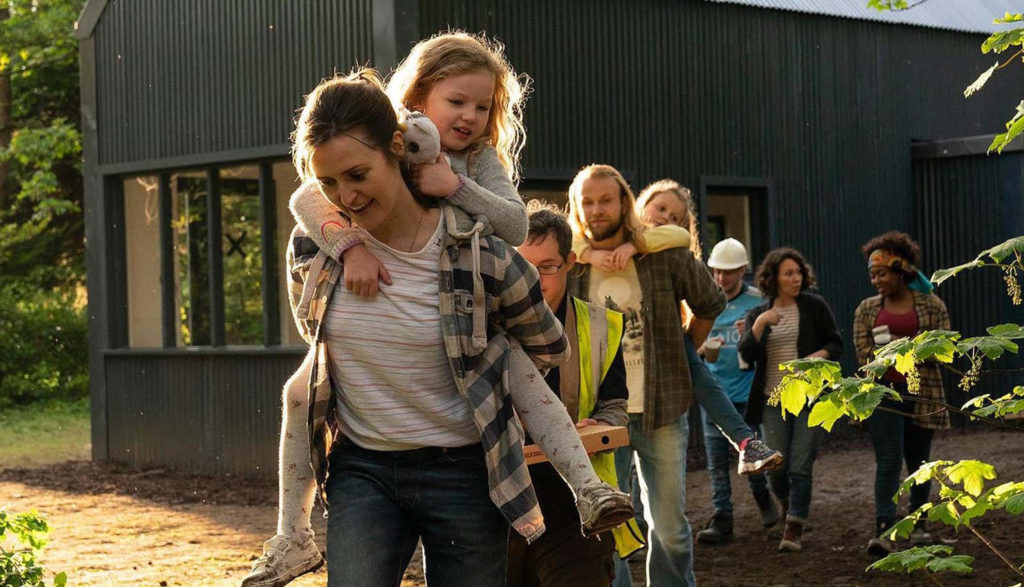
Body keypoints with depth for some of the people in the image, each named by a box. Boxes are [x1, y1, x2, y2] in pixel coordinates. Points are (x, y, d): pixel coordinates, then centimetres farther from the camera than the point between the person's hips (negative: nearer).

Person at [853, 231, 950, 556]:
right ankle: (883, 531, -19)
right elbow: (864, 353, 0)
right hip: (882, 393, 0)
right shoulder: (867, 309, 7)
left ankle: (918, 523, 28)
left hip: (922, 394, 0)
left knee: (918, 460, 10)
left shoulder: (931, 306, 2)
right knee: (888, 460, -12)